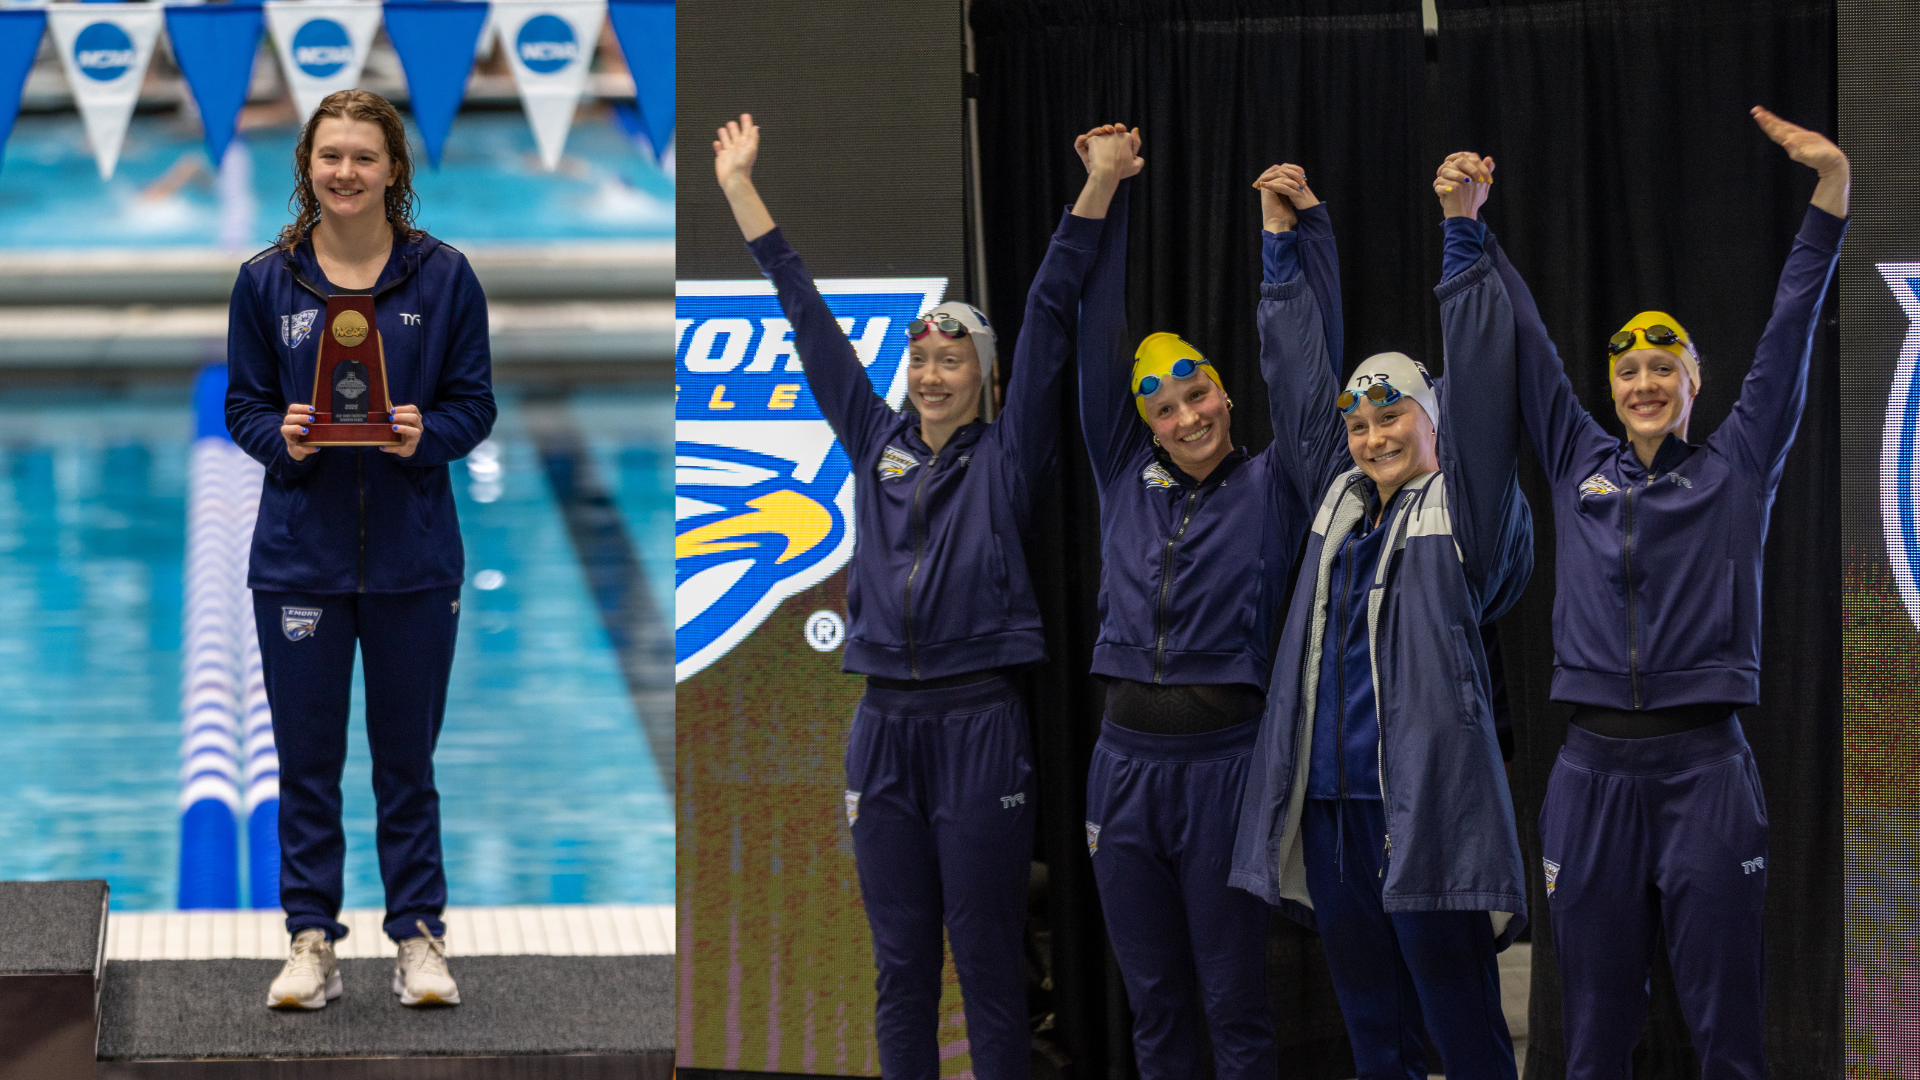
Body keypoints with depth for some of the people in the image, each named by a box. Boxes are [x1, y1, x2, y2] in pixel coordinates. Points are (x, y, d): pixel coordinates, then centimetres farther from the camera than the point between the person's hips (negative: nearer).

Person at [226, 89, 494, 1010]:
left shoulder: (443, 277, 0)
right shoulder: (266, 281, 2)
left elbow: (475, 405, 2)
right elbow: (243, 406, 5)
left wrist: (426, 435, -19)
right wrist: (281, 437, -16)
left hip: (412, 558, -1)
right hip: (299, 551, 1)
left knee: (407, 757, 7)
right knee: (306, 759, 5)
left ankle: (419, 936, 16)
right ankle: (312, 941, 13)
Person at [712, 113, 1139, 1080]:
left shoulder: (1004, 459, 3)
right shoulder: (876, 445, 12)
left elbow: (1046, 321, -4)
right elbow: (809, 319, 15)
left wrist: (1097, 188, -11)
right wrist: (740, 188, 18)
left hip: (978, 722, -4)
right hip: (885, 725, 4)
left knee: (988, 962, -1)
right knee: (899, 963, 7)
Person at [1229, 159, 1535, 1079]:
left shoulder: (1463, 511, 1)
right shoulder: (1342, 502, 17)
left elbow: (1480, 389, -8)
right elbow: (1305, 376, 23)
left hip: (1424, 800, -6)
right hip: (1331, 801, 7)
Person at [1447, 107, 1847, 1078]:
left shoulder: (1736, 469, 7)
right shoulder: (1579, 465, 12)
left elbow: (1790, 334, 1)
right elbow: (1521, 342, 14)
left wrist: (1832, 191, -7)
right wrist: (1467, 227, 8)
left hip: (1705, 769, -2)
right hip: (1594, 769, 2)